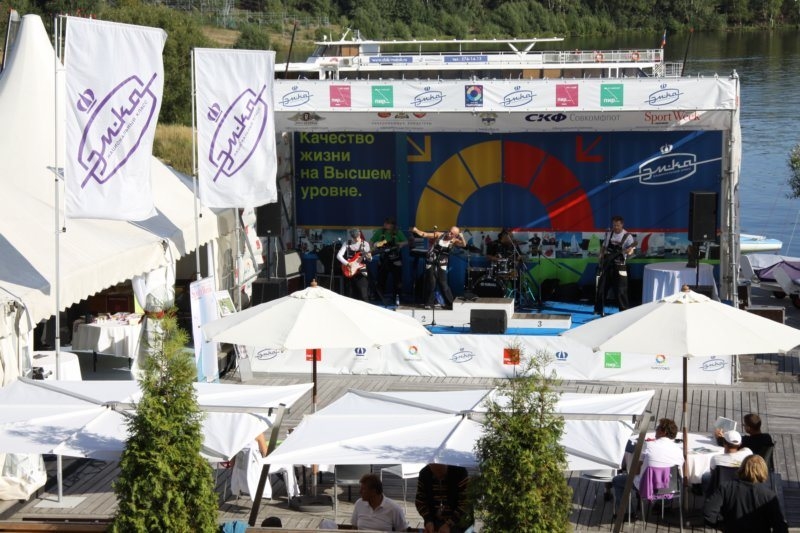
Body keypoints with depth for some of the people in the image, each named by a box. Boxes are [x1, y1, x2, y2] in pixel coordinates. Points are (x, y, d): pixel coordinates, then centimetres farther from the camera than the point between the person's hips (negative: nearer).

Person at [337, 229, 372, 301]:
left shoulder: (365, 244, 1)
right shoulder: (347, 244, 1)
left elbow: (369, 260, 3)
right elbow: (339, 255, -5)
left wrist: (369, 257, -21)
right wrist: (347, 264, -18)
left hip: (361, 271, -1)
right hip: (350, 271, 1)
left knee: (363, 295, -9)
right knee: (351, 295, 5)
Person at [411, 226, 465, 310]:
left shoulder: (454, 241, -6)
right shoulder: (439, 235, -5)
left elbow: (463, 244, -19)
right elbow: (425, 234, -5)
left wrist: (461, 237, -36)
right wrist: (416, 230, -19)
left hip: (441, 265, 0)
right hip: (431, 262, 1)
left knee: (443, 284, -5)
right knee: (431, 283, 1)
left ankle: (450, 304, 6)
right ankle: (429, 303, 14)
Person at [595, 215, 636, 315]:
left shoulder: (627, 236, -10)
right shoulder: (608, 234, 6)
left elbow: (631, 250, -20)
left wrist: (629, 251, -43)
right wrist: (601, 255, 2)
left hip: (619, 266, -5)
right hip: (607, 264, 5)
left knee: (620, 289, -6)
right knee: (602, 287, 10)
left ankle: (624, 311, 4)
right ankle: (599, 309, 24)